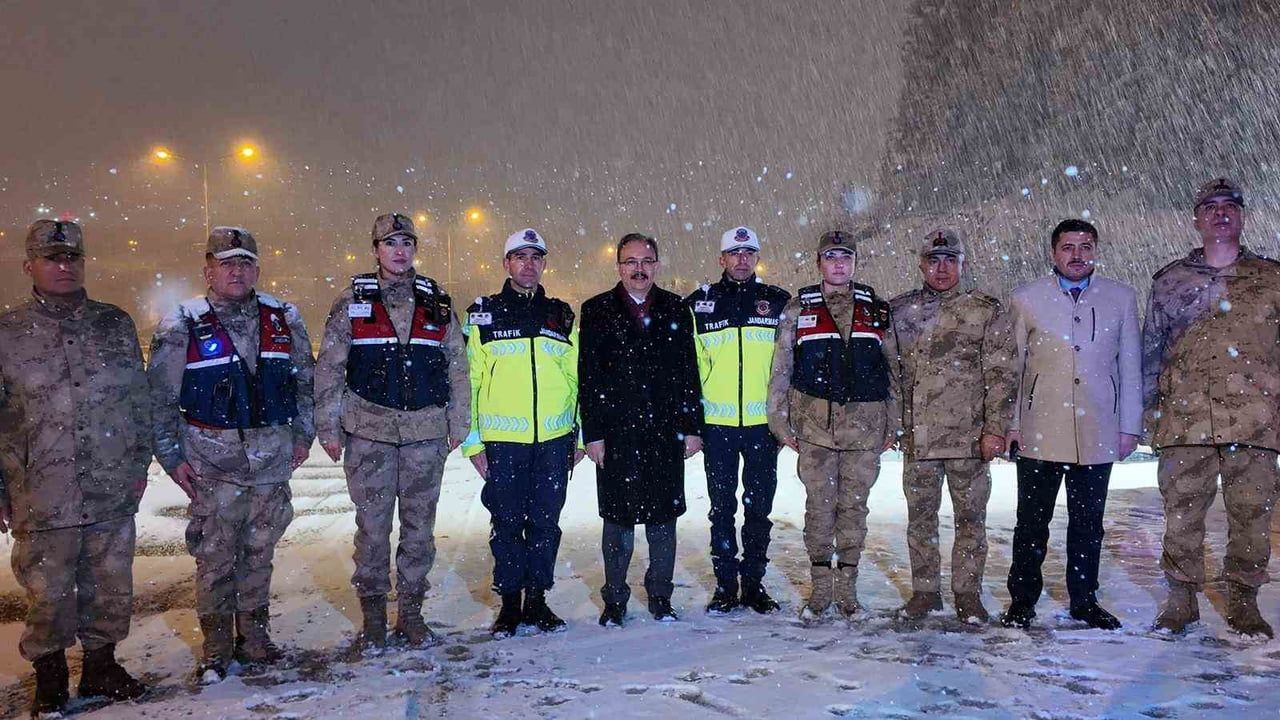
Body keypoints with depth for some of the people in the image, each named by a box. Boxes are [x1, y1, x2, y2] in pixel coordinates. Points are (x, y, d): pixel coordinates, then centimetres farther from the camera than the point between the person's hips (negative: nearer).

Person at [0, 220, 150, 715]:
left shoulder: (115, 325, 8)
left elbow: (139, 400, 13)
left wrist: (138, 464, 12)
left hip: (114, 494, 3)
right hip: (43, 501, -2)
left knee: (111, 589, 12)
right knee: (49, 595, 5)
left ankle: (101, 665, 30)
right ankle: (49, 679, 25)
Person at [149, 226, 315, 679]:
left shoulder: (284, 319, 5)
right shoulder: (182, 326, -4)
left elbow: (305, 379, 14)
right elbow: (160, 397, 0)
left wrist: (303, 435, 12)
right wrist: (172, 455, -3)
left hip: (273, 456, 3)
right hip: (213, 459, -3)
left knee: (260, 550, 12)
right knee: (215, 555, 2)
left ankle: (253, 635, 27)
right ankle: (216, 648, 15)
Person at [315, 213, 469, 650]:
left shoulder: (438, 303, 8)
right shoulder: (351, 303, 4)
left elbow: (457, 368, 11)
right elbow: (328, 369, 3)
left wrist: (458, 424, 7)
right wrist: (328, 427, -1)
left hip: (426, 432, 2)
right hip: (369, 432, -1)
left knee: (419, 524, 7)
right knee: (372, 525, 2)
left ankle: (411, 613, 19)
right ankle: (372, 617, 15)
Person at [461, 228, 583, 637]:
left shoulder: (562, 316, 11)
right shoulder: (482, 315, 4)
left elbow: (576, 379, 13)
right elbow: (468, 382, 2)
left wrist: (580, 436, 10)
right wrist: (473, 440, -3)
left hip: (554, 440, 2)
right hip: (502, 440, -2)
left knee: (545, 524, 8)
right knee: (507, 525, 6)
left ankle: (537, 599, 21)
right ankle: (509, 603, 19)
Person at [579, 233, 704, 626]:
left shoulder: (676, 310, 8)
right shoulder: (597, 311, 3)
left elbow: (690, 371, 8)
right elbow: (588, 377, 0)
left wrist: (692, 427, 3)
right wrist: (593, 433, -5)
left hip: (666, 433, 2)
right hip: (617, 434, -1)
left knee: (663, 517, 8)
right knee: (618, 518, 6)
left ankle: (660, 597, 23)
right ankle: (615, 600, 19)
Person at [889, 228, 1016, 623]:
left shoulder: (986, 311, 1)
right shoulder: (900, 311, 9)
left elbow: (1001, 375, -2)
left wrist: (995, 428, -9)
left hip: (969, 438, -2)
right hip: (917, 438, 2)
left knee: (970, 518, 6)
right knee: (920, 517, 9)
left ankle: (968, 593, 18)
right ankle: (924, 591, 20)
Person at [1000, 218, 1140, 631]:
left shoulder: (1121, 298, 9)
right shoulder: (1026, 299, 5)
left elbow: (1130, 367, 10)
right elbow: (1012, 365, 6)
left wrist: (1130, 426, 6)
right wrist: (1011, 424, 1)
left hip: (1098, 435, 1)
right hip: (1040, 433, -1)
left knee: (1088, 523, 10)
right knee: (1032, 522, 4)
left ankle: (1084, 600, 23)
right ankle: (1022, 600, 15)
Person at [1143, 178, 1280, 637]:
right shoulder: (1170, 281, 12)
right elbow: (1151, 350, 13)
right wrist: (1146, 408, 9)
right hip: (1185, 418, 0)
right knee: (1182, 514, 1)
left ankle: (1242, 601, 17)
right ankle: (1182, 598, 14)